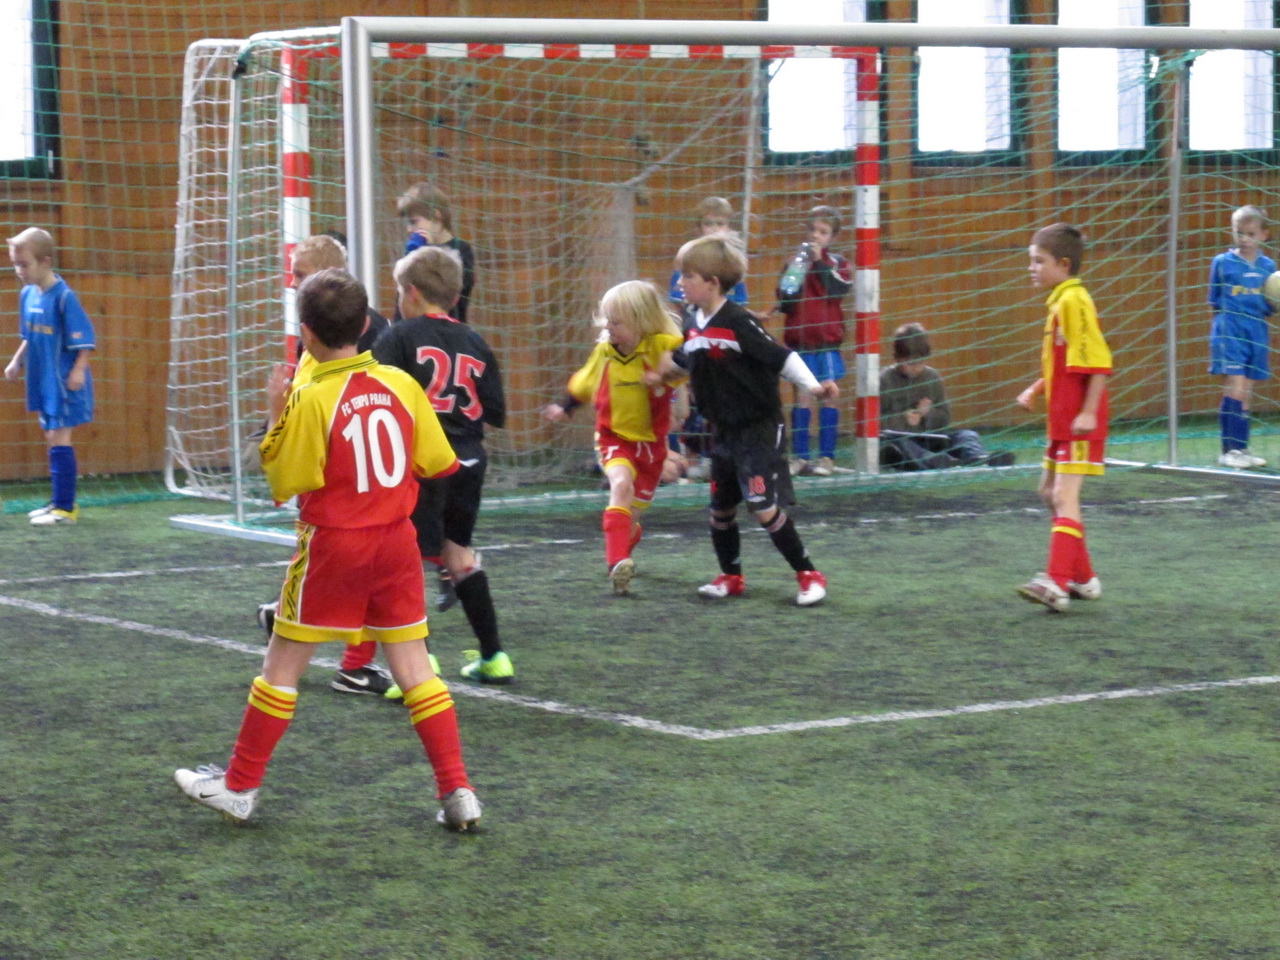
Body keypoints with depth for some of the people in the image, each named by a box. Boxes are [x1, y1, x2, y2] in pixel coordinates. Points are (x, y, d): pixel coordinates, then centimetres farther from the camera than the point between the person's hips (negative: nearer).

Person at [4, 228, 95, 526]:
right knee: (52, 438, 14)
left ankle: (65, 507, -2)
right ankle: (60, 501, 23)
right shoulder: (27, 295, 6)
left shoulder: (64, 297, -17)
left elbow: (84, 340, -16)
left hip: (63, 382, -8)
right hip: (42, 380, 8)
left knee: (59, 440, -6)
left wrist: (78, 370, -25)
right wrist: (16, 362, 12)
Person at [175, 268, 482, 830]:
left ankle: (239, 787, 16)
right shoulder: (401, 384, -2)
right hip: (397, 541, 4)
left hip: (332, 546, -4)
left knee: (282, 666, 8)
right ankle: (457, 793, 2)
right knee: (413, 667, 7)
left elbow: (283, 482, -9)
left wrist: (275, 413, -4)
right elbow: (438, 462, 4)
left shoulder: (312, 400, -15)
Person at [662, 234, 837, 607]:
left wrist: (814, 386, -29)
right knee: (720, 508, 13)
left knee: (764, 507, -12)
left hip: (759, 428, -8)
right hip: (723, 432, 8)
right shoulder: (692, 326, 5)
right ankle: (731, 577, 30)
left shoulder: (737, 321, -19)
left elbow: (780, 356, -20)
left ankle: (808, 575, 0)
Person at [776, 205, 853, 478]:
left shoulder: (837, 263, 5)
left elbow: (841, 288, -14)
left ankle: (827, 457, 4)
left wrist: (820, 262, -15)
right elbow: (782, 303, 5)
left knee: (828, 397, 1)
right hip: (799, 341, 0)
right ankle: (799, 456, 4)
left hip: (828, 341, 0)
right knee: (801, 397, 0)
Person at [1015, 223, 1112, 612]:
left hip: (1079, 422, -11)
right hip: (1061, 419, 11)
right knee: (1051, 492, 16)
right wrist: (1035, 390, 14)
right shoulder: (1059, 302, 15)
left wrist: (1089, 411, -25)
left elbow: (1098, 361, -22)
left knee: (1065, 496, -15)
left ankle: (1057, 583, -20)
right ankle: (1083, 579, 24)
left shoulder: (1074, 301, -16)